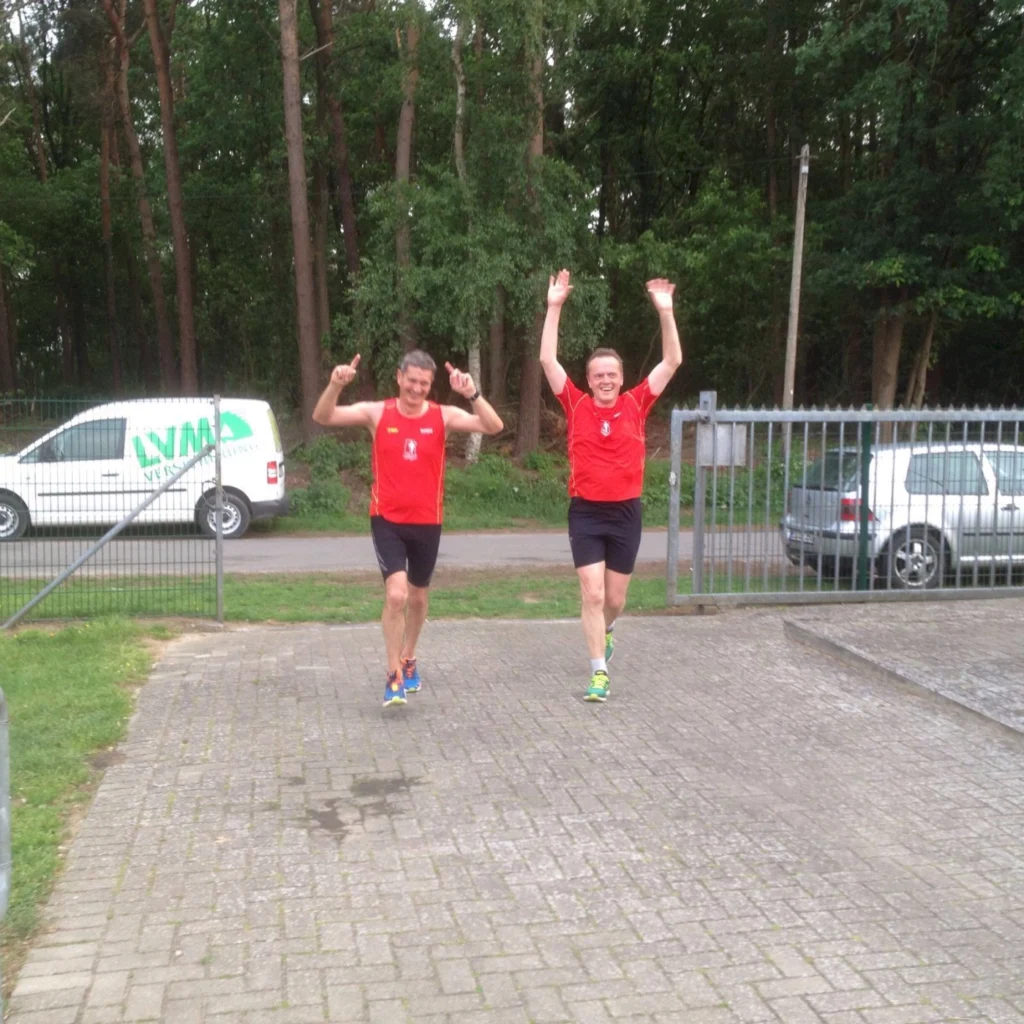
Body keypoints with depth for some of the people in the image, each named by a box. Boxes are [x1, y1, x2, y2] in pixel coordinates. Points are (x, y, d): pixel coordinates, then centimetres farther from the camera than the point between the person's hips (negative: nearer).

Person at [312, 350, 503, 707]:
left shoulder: (444, 416, -4)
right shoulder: (376, 413, -4)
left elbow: (494, 427, -16)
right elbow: (322, 417, -10)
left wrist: (472, 394, -32)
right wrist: (335, 385, -29)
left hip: (427, 523, 2)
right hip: (387, 520, -2)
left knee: (417, 597, 17)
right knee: (396, 594, -17)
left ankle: (409, 659, 42)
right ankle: (394, 677, -3)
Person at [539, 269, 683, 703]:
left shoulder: (636, 404, -1)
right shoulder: (576, 405, -3)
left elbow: (672, 361, -4)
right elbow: (548, 360, -8)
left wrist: (665, 310, -12)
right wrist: (554, 307, -13)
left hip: (625, 512, 2)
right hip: (585, 513, -1)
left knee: (615, 598, 13)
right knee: (592, 594, -7)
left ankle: (605, 630, 47)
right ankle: (599, 672, 1)